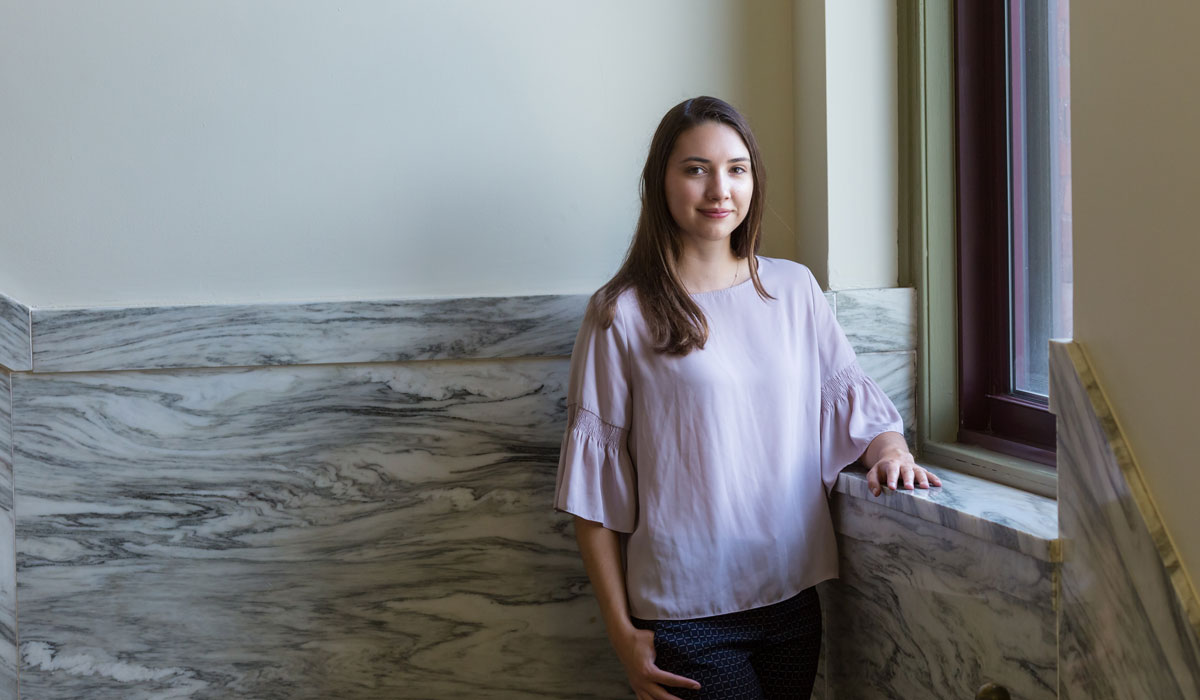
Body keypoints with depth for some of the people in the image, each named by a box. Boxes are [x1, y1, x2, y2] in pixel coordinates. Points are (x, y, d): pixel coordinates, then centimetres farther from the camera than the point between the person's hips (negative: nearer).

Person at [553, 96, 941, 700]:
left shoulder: (794, 289, 7)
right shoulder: (622, 314, -6)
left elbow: (848, 393, 12)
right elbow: (593, 484, -5)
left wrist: (889, 447, -12)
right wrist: (620, 630, -6)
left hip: (792, 596, 4)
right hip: (685, 612, -4)